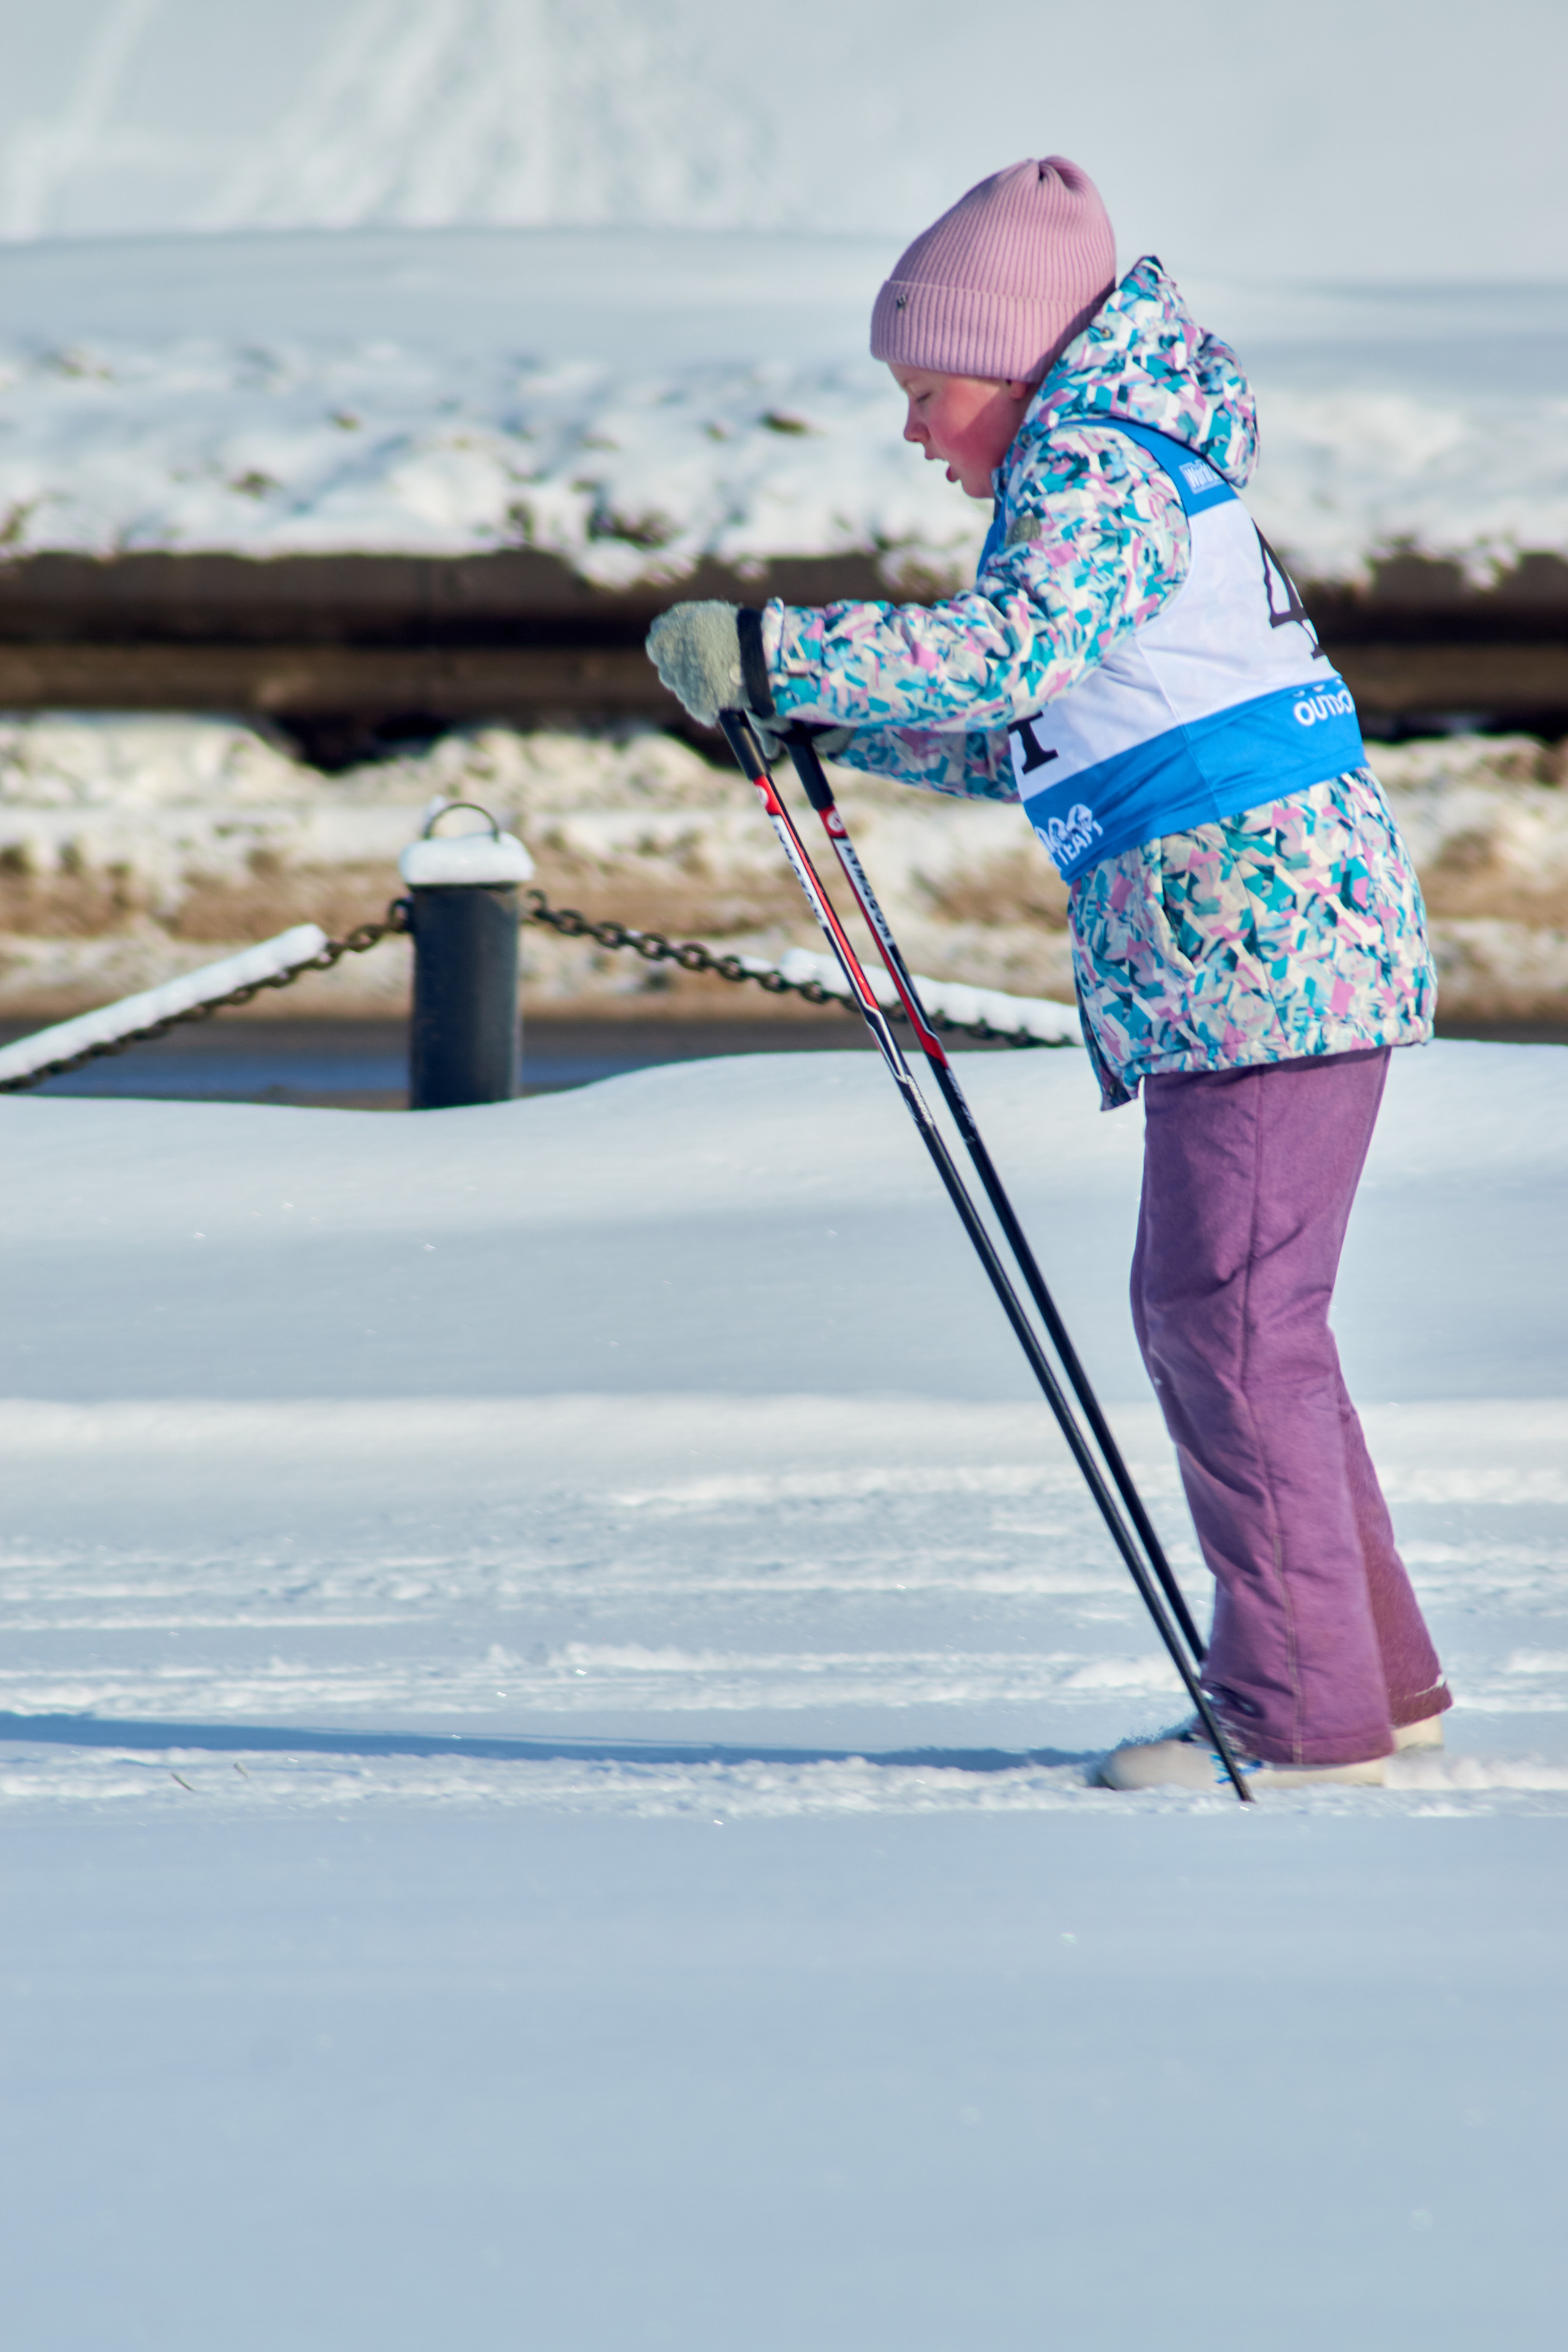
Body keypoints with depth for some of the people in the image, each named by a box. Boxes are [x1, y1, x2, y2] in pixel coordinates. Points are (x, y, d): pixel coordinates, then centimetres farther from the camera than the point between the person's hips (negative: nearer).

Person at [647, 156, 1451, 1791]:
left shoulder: (1098, 473, -9)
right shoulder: (1107, 473, 23)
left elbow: (1015, 651, -27)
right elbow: (1022, 747, 28)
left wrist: (774, 654, -25)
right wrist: (832, 721, 18)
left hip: (1263, 934, -11)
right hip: (1268, 940, 11)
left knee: (1228, 1315, -9)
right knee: (1210, 1315, 14)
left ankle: (1303, 1713, -7)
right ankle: (1374, 1675, 19)